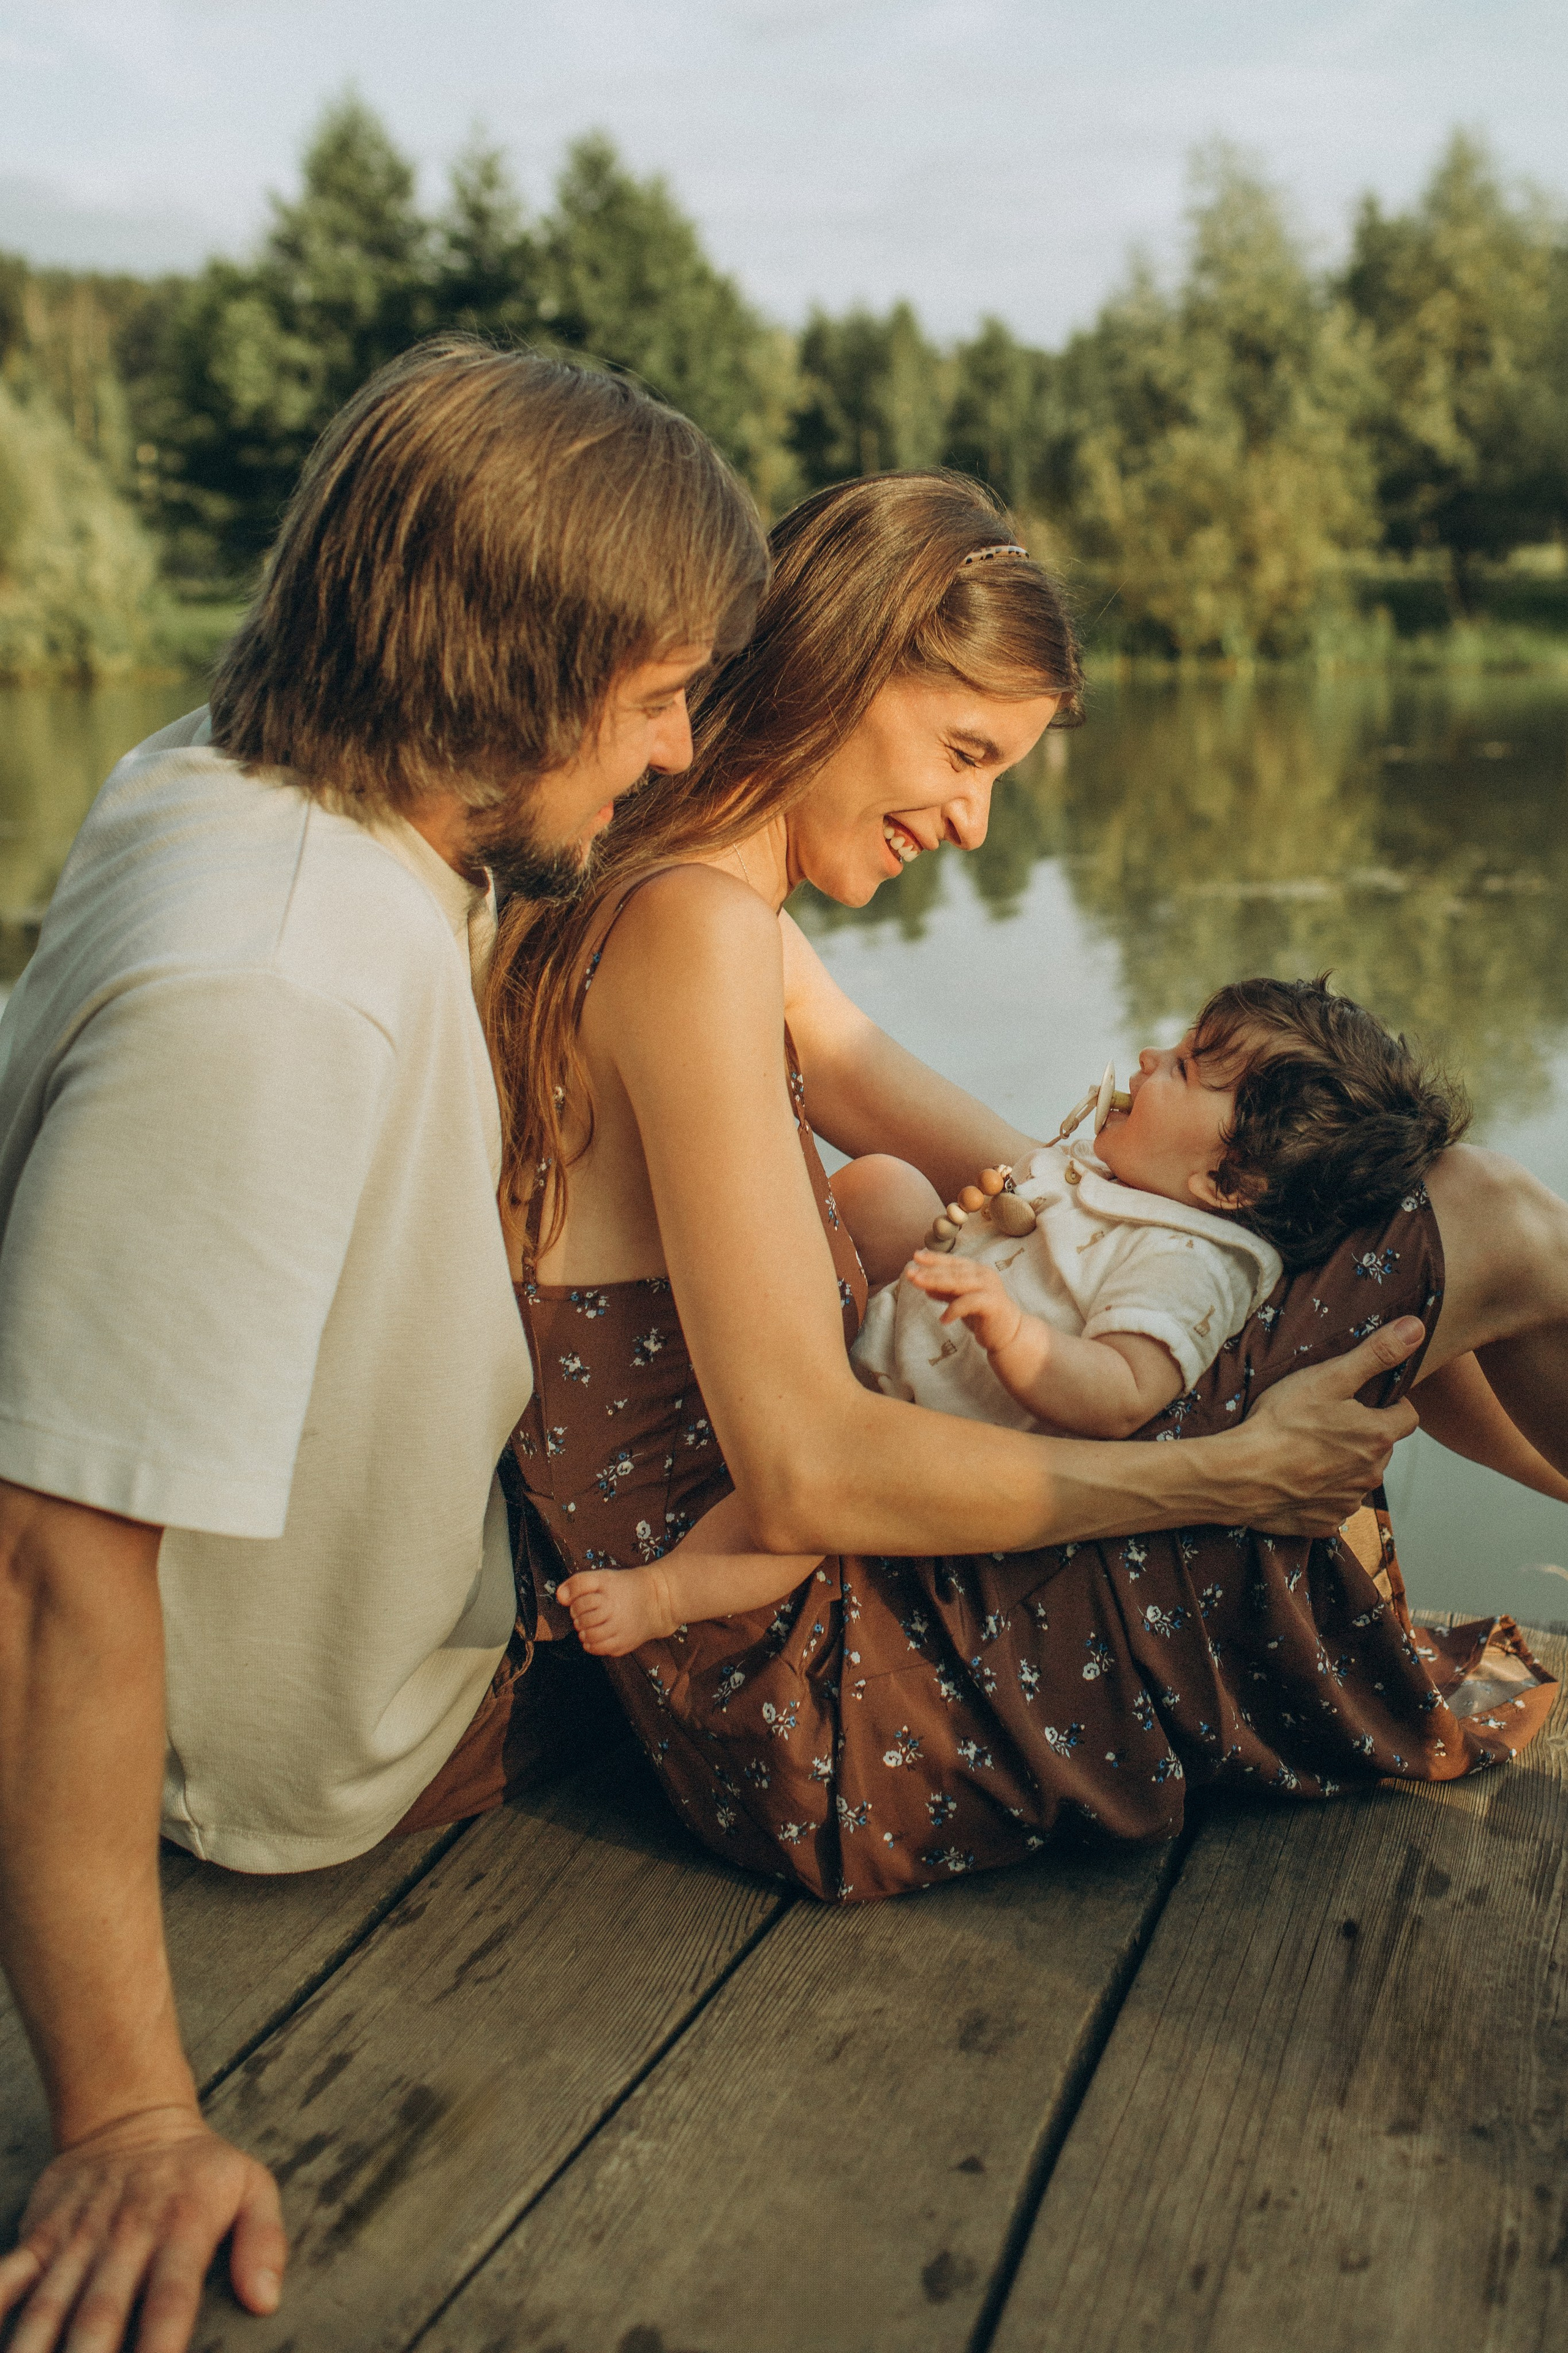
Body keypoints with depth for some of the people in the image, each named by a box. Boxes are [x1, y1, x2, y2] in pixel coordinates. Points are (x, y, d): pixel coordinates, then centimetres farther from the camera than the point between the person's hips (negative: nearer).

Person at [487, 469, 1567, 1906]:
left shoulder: (736, 926, 10)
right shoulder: (691, 925, -21)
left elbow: (1022, 1185, 15)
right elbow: (805, 1475, -26)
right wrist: (1233, 1475, -17)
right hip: (827, 1729, -10)